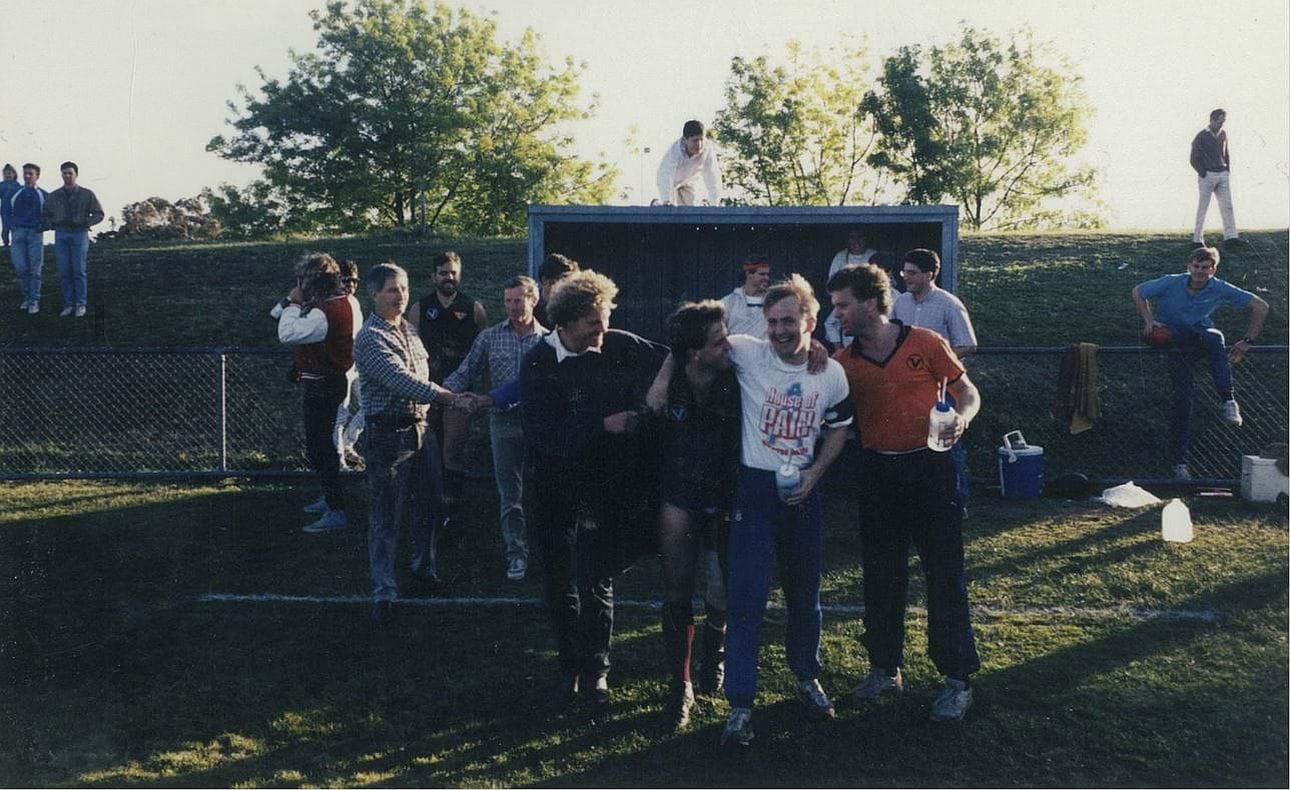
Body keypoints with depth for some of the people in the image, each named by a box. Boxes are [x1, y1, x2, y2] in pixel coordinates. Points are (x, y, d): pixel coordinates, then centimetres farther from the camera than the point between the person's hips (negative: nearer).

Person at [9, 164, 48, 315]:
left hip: (35, 234, -2)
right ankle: (26, 298, 9)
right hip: (18, 233, 2)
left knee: (35, 268, -2)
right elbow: (8, 213, 20)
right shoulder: (14, 194, 14)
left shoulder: (43, 195, 9)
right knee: (20, 267, -3)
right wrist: (12, 226, 5)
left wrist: (42, 226, 0)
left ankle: (34, 301, 2)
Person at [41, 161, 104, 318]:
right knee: (65, 272, 1)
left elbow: (99, 214, 3)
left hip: (79, 234, -3)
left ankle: (80, 305, 2)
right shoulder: (53, 196, 10)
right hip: (61, 236, 3)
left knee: (79, 271, -5)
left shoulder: (87, 194, 2)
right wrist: (55, 224, -2)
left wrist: (84, 223, -11)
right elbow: (46, 215, 18)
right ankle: (68, 305, 6)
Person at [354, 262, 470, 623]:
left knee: (429, 504, 18)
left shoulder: (409, 329, 12)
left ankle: (425, 567, 38)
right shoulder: (370, 339, -15)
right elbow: (403, 381, -26)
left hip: (420, 428, 8)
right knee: (386, 516, -2)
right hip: (387, 434, -8)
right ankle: (383, 593, 4)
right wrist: (452, 398, -30)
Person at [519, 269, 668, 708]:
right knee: (559, 585, 11)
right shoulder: (538, 364, -11)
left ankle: (595, 668, 21)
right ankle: (570, 666, 31)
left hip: (607, 486, -1)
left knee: (595, 582, -1)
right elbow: (543, 434, -19)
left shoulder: (620, 346, -8)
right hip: (555, 488, 1)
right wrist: (604, 425, -24)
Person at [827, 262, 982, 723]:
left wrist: (960, 418, -20)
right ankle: (885, 668, 26)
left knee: (945, 573, 0)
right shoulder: (842, 361, 3)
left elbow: (968, 392, 0)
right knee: (881, 576, 11)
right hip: (876, 473, 4)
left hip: (929, 466, -3)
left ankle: (958, 677, 10)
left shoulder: (925, 344, -6)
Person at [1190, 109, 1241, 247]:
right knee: (1203, 207, -1)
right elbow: (1194, 160, -8)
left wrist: (1228, 170, 10)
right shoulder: (1201, 137, -7)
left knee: (1227, 205, -2)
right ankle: (1197, 238, 6)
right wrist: (1204, 175, -11)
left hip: (1223, 175, 5)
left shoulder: (1223, 133, 10)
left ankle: (1230, 236, -4)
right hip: (1207, 176, -5)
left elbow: (1226, 153, 19)